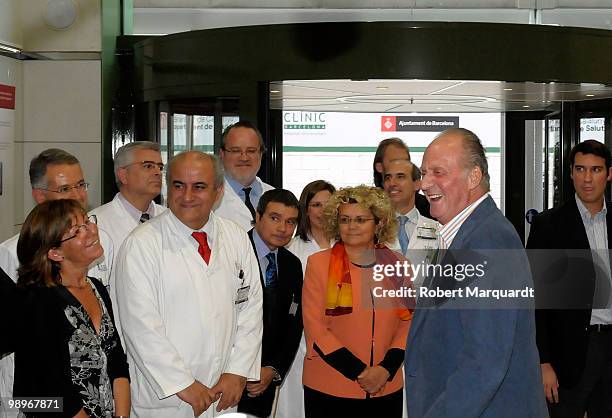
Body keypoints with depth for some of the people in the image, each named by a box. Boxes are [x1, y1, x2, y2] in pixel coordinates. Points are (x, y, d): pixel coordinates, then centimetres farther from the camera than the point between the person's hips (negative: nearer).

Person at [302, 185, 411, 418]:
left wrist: (386, 369, -9)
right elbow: (315, 328, -7)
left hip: (387, 388, 2)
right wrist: (359, 372, -12)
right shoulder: (318, 263, -3)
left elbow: (408, 322, 5)